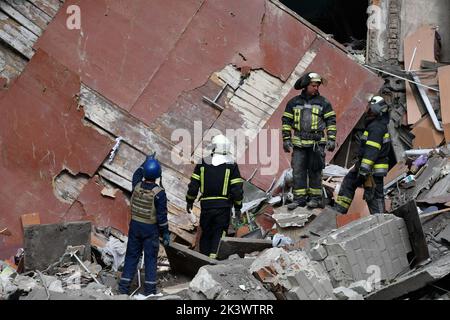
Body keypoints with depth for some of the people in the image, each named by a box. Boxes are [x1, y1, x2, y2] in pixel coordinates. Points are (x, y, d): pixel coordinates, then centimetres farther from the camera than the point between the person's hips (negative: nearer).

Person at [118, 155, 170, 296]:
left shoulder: (137, 186, -6)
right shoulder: (159, 193, -17)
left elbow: (137, 175, 20)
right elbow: (162, 216, -14)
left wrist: (146, 162, 31)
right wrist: (165, 233, -4)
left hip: (135, 226, 4)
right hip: (151, 229, -3)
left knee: (132, 255, 12)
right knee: (150, 258, 6)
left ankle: (124, 286, 12)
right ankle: (150, 288, 9)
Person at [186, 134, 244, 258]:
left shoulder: (203, 163, 0)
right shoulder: (231, 165, -4)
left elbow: (193, 185, 1)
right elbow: (237, 189, -6)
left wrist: (189, 201, 14)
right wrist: (238, 208, 4)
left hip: (206, 205, 2)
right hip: (224, 206, -2)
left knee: (206, 233, 15)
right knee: (219, 234, 4)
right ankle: (214, 256, -9)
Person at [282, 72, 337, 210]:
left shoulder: (323, 103, 5)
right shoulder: (294, 103, 10)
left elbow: (331, 121, 3)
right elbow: (286, 121, 13)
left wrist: (331, 139, -5)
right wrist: (286, 139, 6)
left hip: (317, 143, -2)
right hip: (299, 143, 2)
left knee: (314, 171, 1)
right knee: (298, 171, -1)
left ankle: (315, 198, 9)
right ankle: (299, 198, 4)